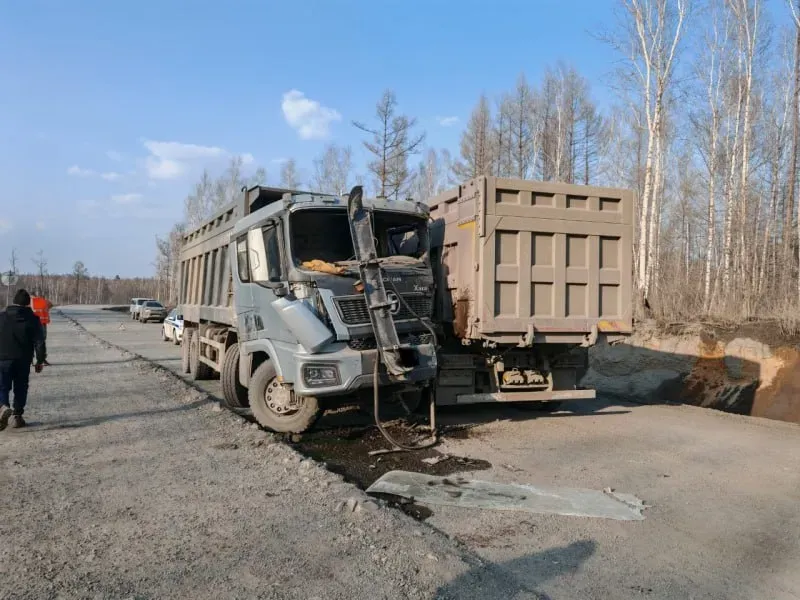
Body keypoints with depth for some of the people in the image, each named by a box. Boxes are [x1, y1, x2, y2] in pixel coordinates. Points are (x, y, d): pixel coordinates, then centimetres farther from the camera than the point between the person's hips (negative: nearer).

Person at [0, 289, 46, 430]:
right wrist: (40, 360, 4)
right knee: (20, 388, 12)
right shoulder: (33, 319, -2)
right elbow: (39, 342, -4)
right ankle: (16, 416, 13)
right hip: (23, 360, 0)